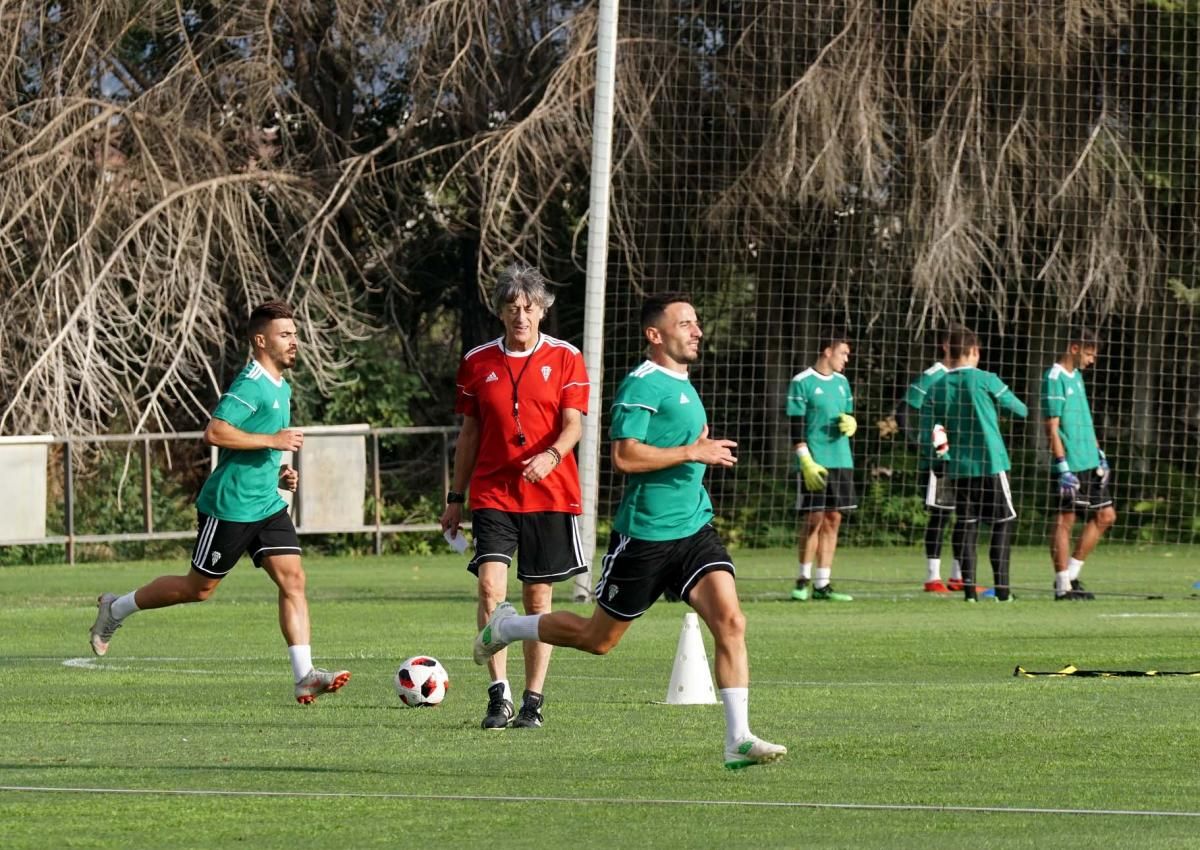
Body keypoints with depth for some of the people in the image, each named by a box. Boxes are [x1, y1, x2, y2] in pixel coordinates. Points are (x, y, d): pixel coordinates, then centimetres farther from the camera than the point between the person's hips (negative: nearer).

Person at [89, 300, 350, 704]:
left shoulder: (281, 388, 14)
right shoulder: (251, 384, -17)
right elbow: (215, 432, -27)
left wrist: (278, 471, 13)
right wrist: (273, 440, -24)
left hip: (267, 503, 8)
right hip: (229, 505, -8)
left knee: (293, 579, -7)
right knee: (199, 588, 4)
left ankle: (305, 675, -13)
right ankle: (116, 608, 25)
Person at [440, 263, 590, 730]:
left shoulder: (565, 358, 1)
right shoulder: (477, 362, 7)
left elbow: (573, 424, -6)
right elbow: (469, 433, 14)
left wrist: (551, 455, -27)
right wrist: (456, 497, 13)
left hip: (550, 494, -1)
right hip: (492, 494, 1)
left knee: (538, 596, 3)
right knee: (490, 584, -16)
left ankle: (533, 701, 11)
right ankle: (498, 695, -15)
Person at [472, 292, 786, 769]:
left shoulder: (682, 385, 16)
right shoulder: (642, 384, -13)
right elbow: (624, 456, -23)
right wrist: (692, 452, -20)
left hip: (693, 528, 7)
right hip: (644, 533, -7)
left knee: (730, 622, -12)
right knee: (598, 639, 8)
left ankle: (738, 740, -14)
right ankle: (506, 627, 32)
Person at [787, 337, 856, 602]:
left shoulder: (841, 382, 15)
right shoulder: (802, 382, -5)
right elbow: (796, 427, -9)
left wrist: (851, 424, -2)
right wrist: (806, 462, -16)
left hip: (841, 460, 6)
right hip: (815, 461, -6)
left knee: (833, 520, 4)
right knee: (814, 519, -7)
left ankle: (822, 584, 7)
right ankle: (803, 580, 5)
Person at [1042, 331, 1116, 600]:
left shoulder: (1077, 376, 16)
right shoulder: (1055, 379, -11)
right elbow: (1052, 427, -15)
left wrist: (1099, 454, 21)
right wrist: (1062, 467, -19)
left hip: (1089, 462, 9)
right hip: (1069, 465, -9)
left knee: (1105, 516, 9)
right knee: (1065, 520, -4)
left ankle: (1071, 575, 16)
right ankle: (1063, 585, 2)